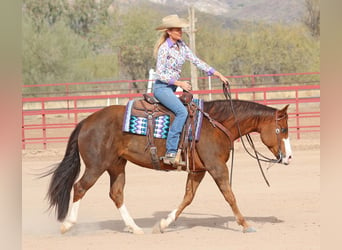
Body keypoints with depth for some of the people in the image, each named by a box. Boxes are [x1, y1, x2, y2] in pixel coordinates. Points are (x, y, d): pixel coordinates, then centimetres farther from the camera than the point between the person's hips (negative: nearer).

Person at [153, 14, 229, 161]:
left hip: (171, 88, 9)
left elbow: (196, 61, 8)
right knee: (182, 112, -26)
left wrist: (217, 74, 1)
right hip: (161, 87, -9)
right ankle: (171, 151, -31)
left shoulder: (181, 45, 8)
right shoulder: (164, 48, -15)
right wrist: (179, 83, -18)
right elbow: (160, 74, -15)